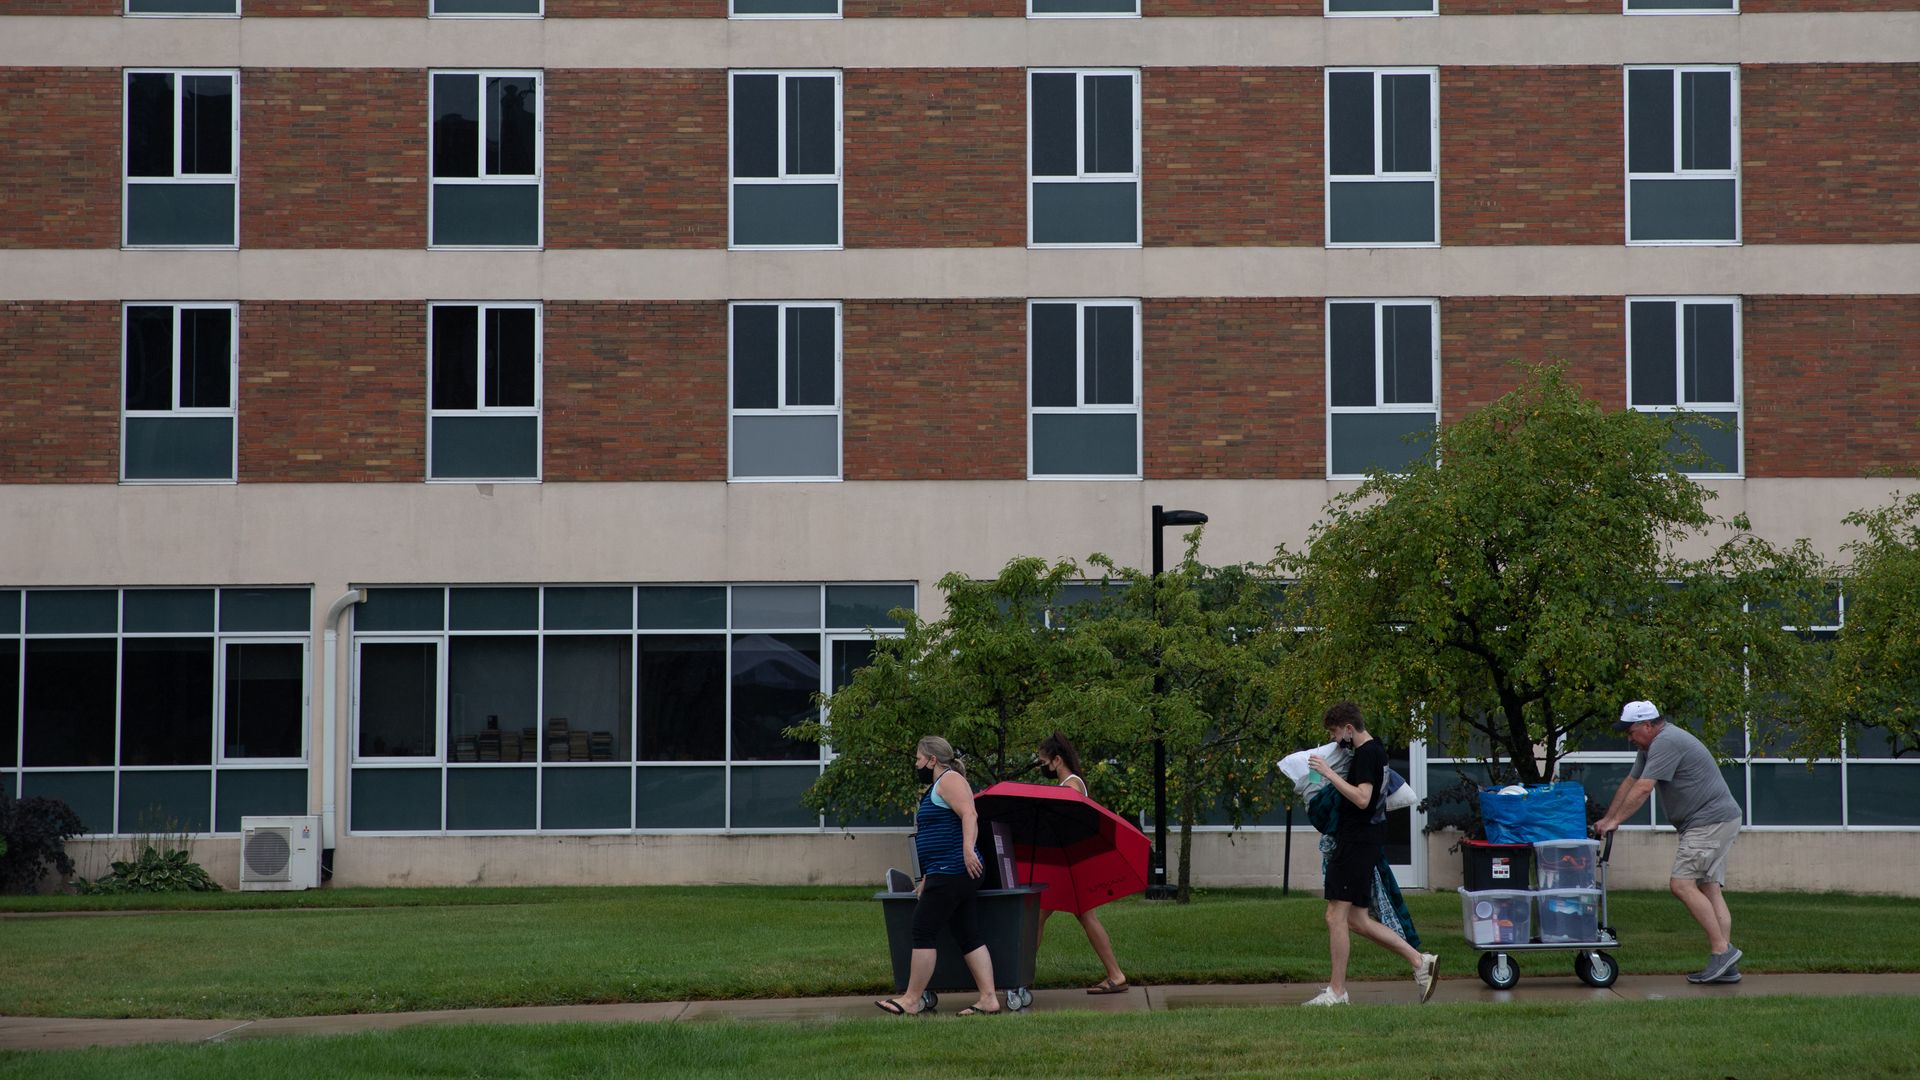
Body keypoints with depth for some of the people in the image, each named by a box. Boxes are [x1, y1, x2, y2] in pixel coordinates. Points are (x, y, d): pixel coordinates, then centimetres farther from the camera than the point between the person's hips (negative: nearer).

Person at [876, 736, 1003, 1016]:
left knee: (923, 931, -8)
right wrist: (926, 879, 29)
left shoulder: (950, 780, -7)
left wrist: (969, 850, -34)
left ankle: (911, 1000, -6)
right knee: (968, 937, 6)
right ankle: (988, 999, 2)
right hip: (946, 874, 11)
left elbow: (969, 815, -22)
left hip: (953, 871, -11)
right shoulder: (935, 787, 24)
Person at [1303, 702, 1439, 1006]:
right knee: (1356, 919, 11)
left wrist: (1329, 773, -22)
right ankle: (1419, 961, 9)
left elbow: (1362, 798, -25)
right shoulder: (1376, 750, 18)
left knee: (1336, 916, -7)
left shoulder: (1366, 754, -14)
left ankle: (1336, 991, -4)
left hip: (1357, 842, -10)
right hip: (1367, 841, 10)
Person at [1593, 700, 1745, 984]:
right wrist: (1607, 818, 21)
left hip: (1711, 821, -11)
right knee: (1710, 889, 5)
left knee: (1682, 884, -15)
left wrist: (1615, 821, -14)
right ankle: (1726, 966, 0)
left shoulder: (1666, 743, -16)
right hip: (1715, 823, 11)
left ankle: (1721, 950, -17)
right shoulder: (1651, 746, 18)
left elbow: (1642, 789, -19)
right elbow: (1629, 782, 23)